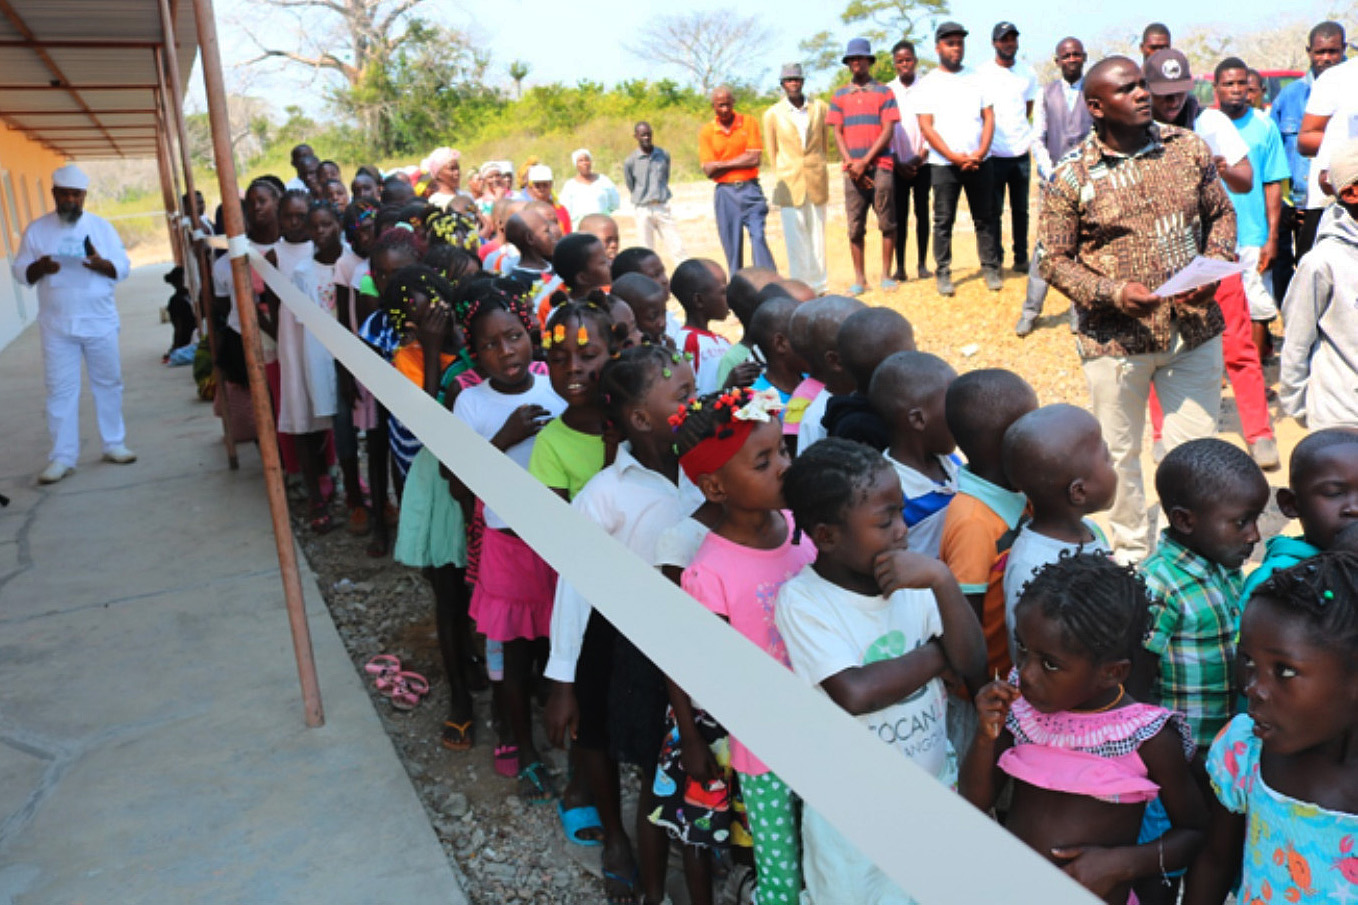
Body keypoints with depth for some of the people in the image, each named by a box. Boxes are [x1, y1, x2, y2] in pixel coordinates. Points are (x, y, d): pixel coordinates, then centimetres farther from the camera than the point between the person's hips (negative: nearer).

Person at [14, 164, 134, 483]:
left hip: (100, 322, 1)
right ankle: (62, 457, 5)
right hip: (57, 325, -1)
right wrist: (39, 268, -19)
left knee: (108, 383, 9)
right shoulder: (36, 229, 2)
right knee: (60, 390, 0)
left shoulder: (101, 226, 3)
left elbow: (124, 267, 1)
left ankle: (114, 444, 22)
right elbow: (20, 271, 3)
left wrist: (101, 264, -20)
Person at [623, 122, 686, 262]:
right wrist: (644, 200, 10)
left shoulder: (664, 155, 4)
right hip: (642, 210, -2)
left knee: (677, 248, -2)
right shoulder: (630, 161, -5)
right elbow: (631, 187, 5)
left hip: (663, 207, 2)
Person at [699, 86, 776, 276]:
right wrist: (741, 160, -6)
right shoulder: (706, 131, 4)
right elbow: (708, 170, -3)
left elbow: (755, 159, -6)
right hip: (724, 192, 1)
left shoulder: (749, 122, 3)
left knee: (758, 237, -12)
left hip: (749, 189, -1)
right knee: (731, 244, 3)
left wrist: (723, 164, -4)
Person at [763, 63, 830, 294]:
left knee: (817, 234, 7)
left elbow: (825, 142, 14)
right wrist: (780, 179, 7)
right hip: (789, 182, -2)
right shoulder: (772, 114, 1)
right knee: (795, 238, -2)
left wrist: (815, 167, 12)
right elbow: (772, 152, 7)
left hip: (816, 180, 2)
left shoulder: (820, 108, 6)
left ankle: (818, 285, 16)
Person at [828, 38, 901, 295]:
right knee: (855, 225, 0)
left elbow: (888, 131, 0)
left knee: (887, 221, -2)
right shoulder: (840, 96, 15)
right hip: (853, 169, 2)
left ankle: (886, 274, 6)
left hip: (880, 165, -2)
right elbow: (837, 133, 10)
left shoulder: (883, 92, 8)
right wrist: (850, 163, -5)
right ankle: (859, 278, 6)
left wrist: (865, 161, -9)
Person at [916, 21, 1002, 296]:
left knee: (985, 218, 5)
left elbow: (989, 117, 7)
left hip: (979, 162, 3)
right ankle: (943, 273, 6)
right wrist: (954, 157, -12)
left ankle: (990, 268, 12)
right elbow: (926, 126, -4)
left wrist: (980, 153, -9)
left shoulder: (976, 78, 11)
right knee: (943, 221, 0)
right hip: (943, 164, -2)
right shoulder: (928, 83, 3)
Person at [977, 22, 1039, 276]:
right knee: (994, 210, 0)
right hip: (994, 153, -3)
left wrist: (1020, 131, 9)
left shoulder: (1028, 73, 8)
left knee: (1020, 209, 8)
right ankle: (995, 260, 8)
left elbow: (1028, 108, 19)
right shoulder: (981, 73, -2)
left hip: (1021, 152, 3)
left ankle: (1021, 258, 16)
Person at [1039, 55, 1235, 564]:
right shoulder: (1072, 177, -9)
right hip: (1115, 340, -2)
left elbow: (1220, 213, 11)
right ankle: (1131, 551, 36)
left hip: (1194, 330, 3)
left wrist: (1216, 261, -9)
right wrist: (1112, 293, -20)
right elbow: (1055, 260, -6)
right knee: (1120, 453, 13)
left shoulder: (1188, 148, 1)